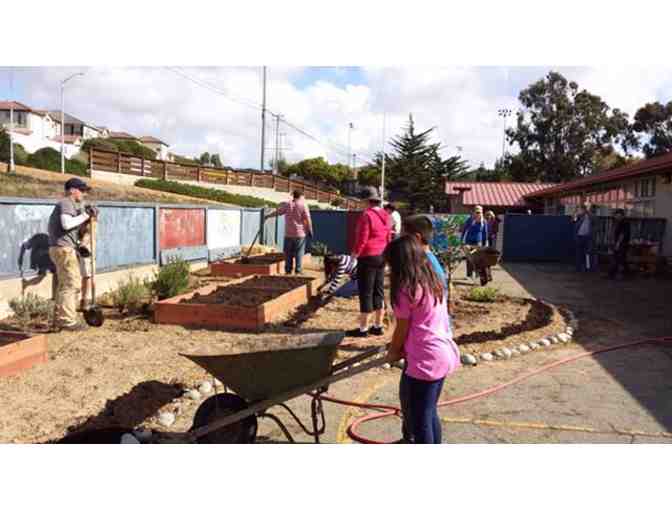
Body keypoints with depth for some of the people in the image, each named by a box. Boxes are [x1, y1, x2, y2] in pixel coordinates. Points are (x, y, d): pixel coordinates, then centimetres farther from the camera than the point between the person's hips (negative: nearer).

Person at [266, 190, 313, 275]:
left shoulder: (287, 205, 3)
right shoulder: (303, 205, -4)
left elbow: (277, 212, 12)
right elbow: (308, 219, -7)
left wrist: (268, 216, 29)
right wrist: (310, 230, 3)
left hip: (288, 234, 2)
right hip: (300, 234, -2)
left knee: (288, 253, 9)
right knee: (299, 253, 3)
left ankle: (288, 270, 11)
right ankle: (298, 271, 0)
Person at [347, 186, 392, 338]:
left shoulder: (366, 215, -17)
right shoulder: (385, 215, 7)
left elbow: (362, 238, -18)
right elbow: (388, 237, 12)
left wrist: (355, 253, -5)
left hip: (368, 257, -8)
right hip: (381, 257, 8)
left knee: (366, 293, -2)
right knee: (379, 291, 12)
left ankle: (363, 329, 4)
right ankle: (378, 326, 19)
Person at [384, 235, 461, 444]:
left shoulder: (406, 290, -15)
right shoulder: (432, 282, 10)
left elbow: (402, 329, -6)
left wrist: (392, 353, 11)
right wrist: (401, 349, 18)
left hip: (426, 360, -9)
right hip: (444, 354, 9)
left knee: (419, 420, 2)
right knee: (428, 413, 23)